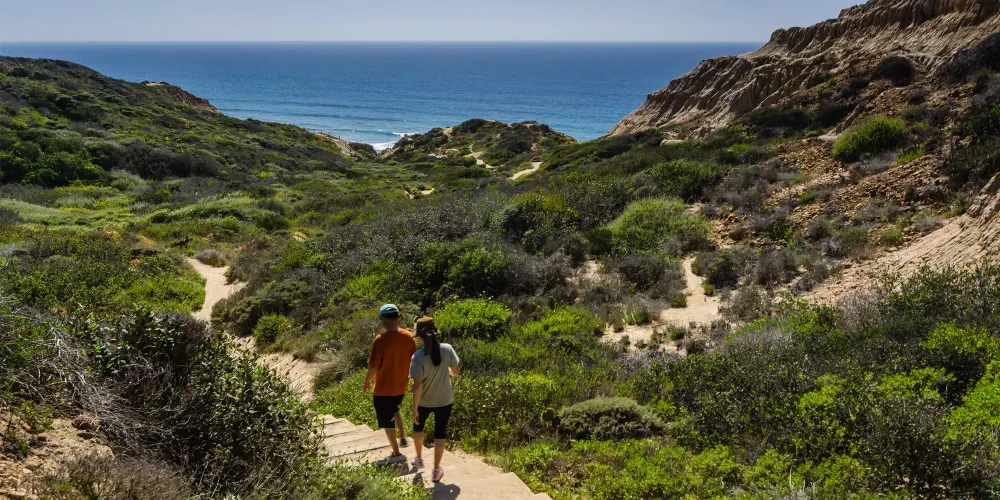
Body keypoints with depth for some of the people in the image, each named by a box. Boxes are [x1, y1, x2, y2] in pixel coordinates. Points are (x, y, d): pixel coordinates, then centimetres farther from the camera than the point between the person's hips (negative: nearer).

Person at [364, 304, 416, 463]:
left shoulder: (381, 339, -22)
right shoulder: (409, 337, -6)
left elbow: (373, 366, -19)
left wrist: (367, 382, -1)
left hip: (383, 388, -6)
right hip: (401, 385, 6)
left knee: (387, 421, 11)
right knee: (394, 409, 33)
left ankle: (396, 453, 19)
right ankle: (404, 436, 21)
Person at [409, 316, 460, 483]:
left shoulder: (418, 357, -24)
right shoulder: (447, 349, -15)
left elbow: (418, 385, -22)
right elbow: (456, 372, -2)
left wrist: (415, 408, -14)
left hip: (424, 401, -1)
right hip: (445, 400, 1)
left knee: (418, 426, 27)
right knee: (440, 432, 15)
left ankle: (419, 458, 45)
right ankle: (436, 470, 19)